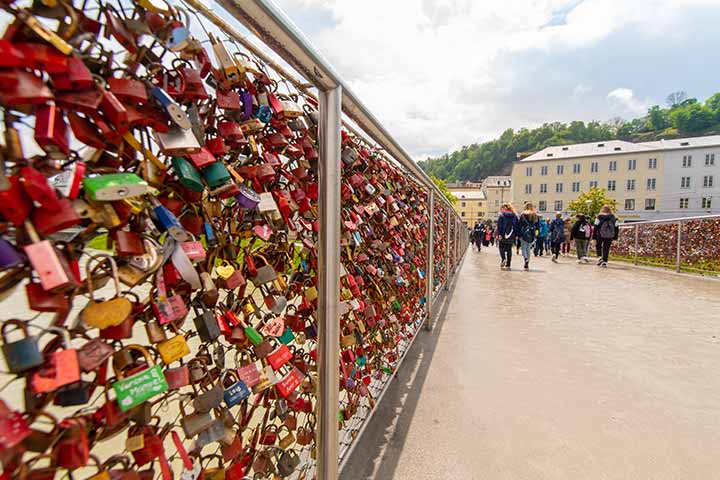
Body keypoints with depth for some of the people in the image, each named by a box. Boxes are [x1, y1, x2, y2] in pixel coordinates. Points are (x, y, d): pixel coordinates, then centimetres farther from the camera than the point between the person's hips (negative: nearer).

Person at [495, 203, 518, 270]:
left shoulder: (501, 216, -4)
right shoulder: (515, 216, 10)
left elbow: (499, 226, -11)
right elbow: (516, 226, 8)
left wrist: (499, 234, -13)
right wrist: (516, 235, 9)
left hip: (503, 235, -4)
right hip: (511, 236, 4)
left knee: (501, 247, 11)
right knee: (509, 250, 9)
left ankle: (503, 259, -15)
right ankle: (508, 265, 9)